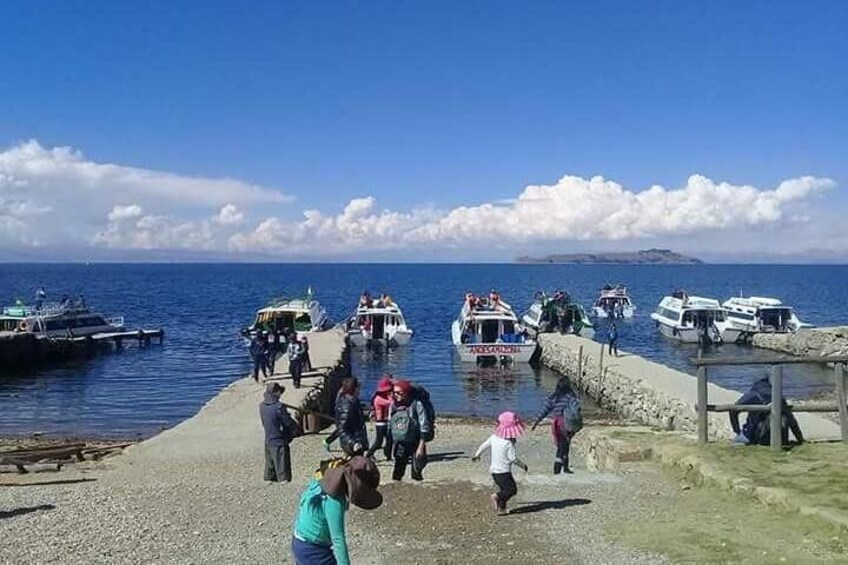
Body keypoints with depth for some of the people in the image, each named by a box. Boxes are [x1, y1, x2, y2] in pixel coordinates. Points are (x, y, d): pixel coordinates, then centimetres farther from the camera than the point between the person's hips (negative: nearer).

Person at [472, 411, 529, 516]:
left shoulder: (494, 437, 1)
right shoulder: (509, 443, -19)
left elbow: (484, 445, 12)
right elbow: (513, 458, -18)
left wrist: (477, 455, 30)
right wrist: (523, 465, -2)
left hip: (493, 470, 8)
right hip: (503, 471, -8)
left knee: (504, 488, 18)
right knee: (512, 489, -3)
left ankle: (501, 508, 10)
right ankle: (497, 496, -23)